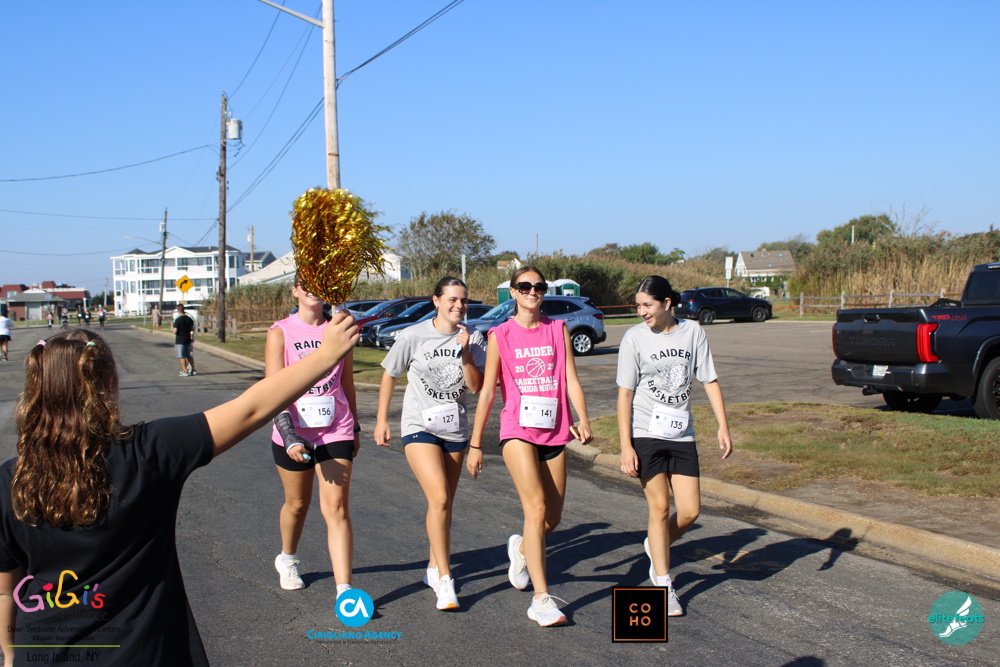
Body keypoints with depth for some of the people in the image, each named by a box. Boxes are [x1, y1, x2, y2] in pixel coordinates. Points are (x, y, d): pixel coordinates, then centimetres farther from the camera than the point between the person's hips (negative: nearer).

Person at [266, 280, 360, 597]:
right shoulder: (280, 332, -5)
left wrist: (355, 427, 19)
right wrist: (289, 434, -25)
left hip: (335, 432, 1)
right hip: (293, 434, -1)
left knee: (336, 508, -9)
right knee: (297, 503, 17)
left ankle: (344, 591, -11)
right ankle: (287, 560, 45)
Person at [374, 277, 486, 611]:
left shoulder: (473, 339, -2)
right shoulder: (413, 336, -9)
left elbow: (476, 387, -7)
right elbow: (389, 376, 3)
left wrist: (465, 354, -21)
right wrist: (381, 420, 4)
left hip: (455, 430, 4)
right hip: (419, 426, -4)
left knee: (444, 503, 12)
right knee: (439, 499, -18)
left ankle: (434, 568, 30)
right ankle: (445, 581, -15)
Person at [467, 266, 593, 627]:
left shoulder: (558, 330, 8)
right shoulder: (501, 335, 1)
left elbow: (572, 381, 3)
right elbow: (487, 391, 1)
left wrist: (583, 420, -14)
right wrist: (475, 444, 1)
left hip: (554, 432, 4)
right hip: (518, 430, -4)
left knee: (553, 518, 9)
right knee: (536, 507, -17)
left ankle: (521, 548, 43)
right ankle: (541, 599, -14)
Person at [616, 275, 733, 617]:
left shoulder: (692, 331, 2)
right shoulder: (634, 338, -4)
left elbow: (710, 380, 6)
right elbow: (625, 394, -4)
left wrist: (723, 426, -2)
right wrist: (626, 447, -9)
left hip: (682, 435, 3)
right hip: (646, 434, -3)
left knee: (690, 511, 1)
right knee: (659, 506, -2)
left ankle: (655, 548, 32)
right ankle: (663, 585, 11)